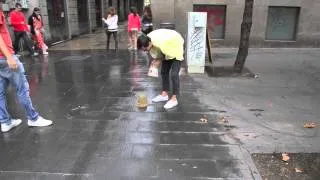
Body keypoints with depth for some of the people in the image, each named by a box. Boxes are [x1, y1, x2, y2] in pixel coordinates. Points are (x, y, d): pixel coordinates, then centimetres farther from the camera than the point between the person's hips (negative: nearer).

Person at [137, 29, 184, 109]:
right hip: (167, 49, 8)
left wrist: (159, 61, -16)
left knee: (174, 74, -14)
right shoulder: (148, 40, -17)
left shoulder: (161, 43, -41)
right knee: (164, 72, 9)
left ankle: (174, 99, -7)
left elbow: (170, 55, -27)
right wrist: (156, 60, -17)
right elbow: (157, 52, -1)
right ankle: (164, 94, 20)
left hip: (176, 48, -8)